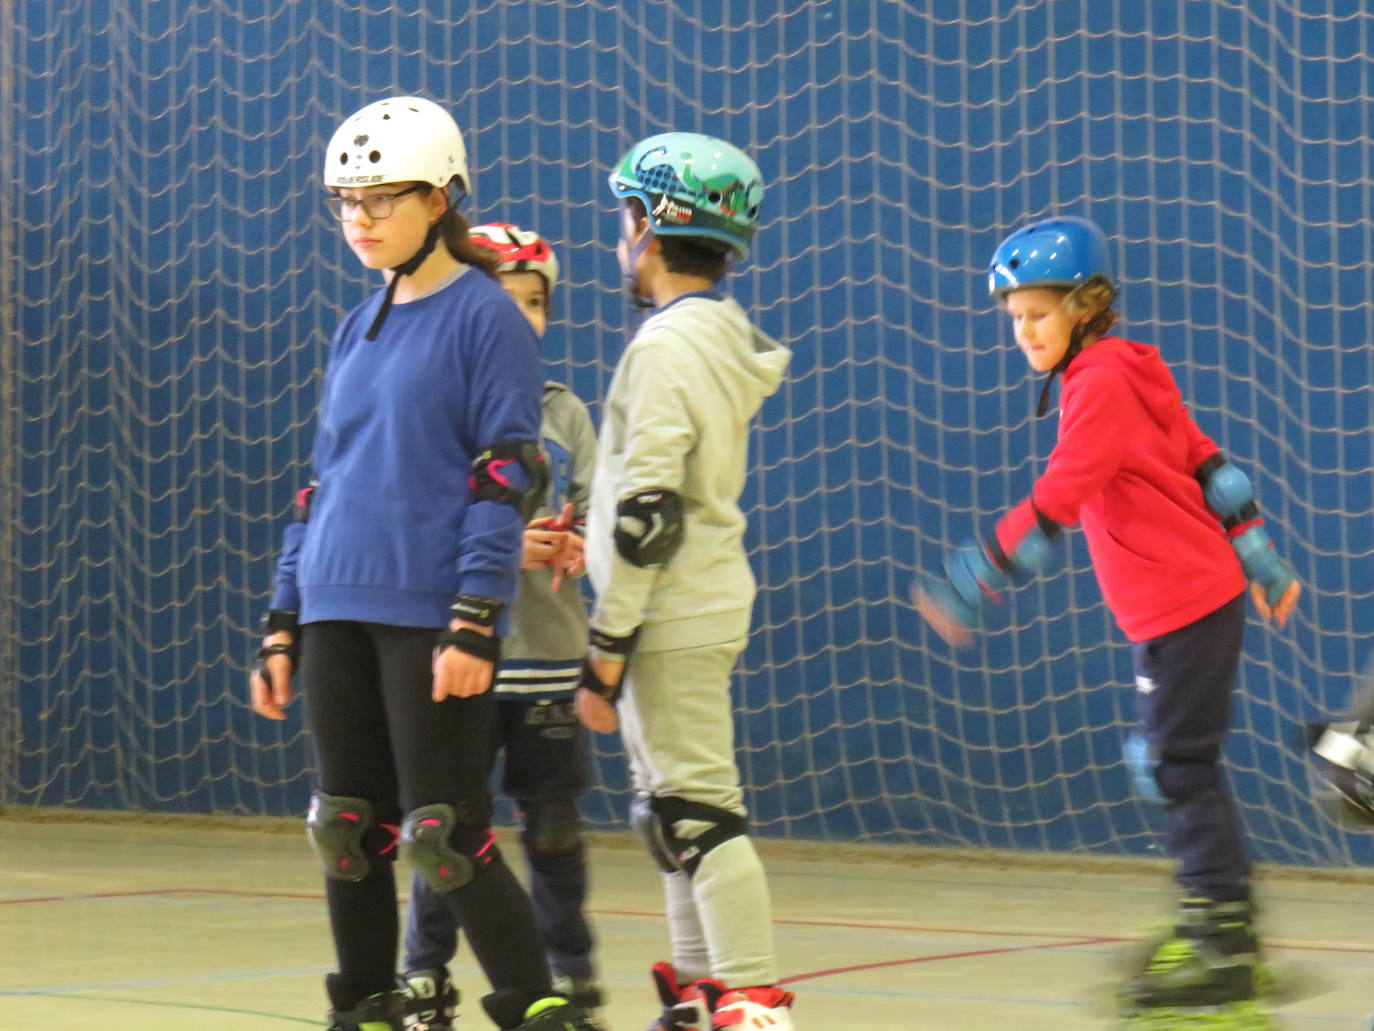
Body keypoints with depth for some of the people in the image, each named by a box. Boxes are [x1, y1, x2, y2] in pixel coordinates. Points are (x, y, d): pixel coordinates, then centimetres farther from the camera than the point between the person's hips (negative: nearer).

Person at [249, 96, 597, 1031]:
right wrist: (284, 625, 14)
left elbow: (507, 478, -11)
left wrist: (475, 625, -18)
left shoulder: (485, 316, -5)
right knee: (348, 832, 8)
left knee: (443, 838, -8)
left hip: (432, 616, -7)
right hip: (338, 612, 7)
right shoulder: (358, 329, 16)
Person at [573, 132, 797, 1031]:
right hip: (707, 602, 10)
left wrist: (608, 646, -17)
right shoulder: (728, 338, 13)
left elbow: (649, 512, -20)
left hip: (675, 617, -10)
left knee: (697, 809, -9)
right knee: (677, 806, 16)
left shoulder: (667, 346, -16)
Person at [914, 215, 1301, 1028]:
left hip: (1183, 607, -10)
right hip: (1197, 596, 10)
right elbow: (1205, 461, 19)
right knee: (1179, 768, 16)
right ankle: (1220, 929, 25)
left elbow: (1054, 504, -23)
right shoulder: (1124, 369, 14)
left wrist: (972, 583, -22)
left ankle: (1225, 959, -4)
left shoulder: (1100, 382, -16)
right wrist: (1260, 560, 24)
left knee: (1179, 769, -7)